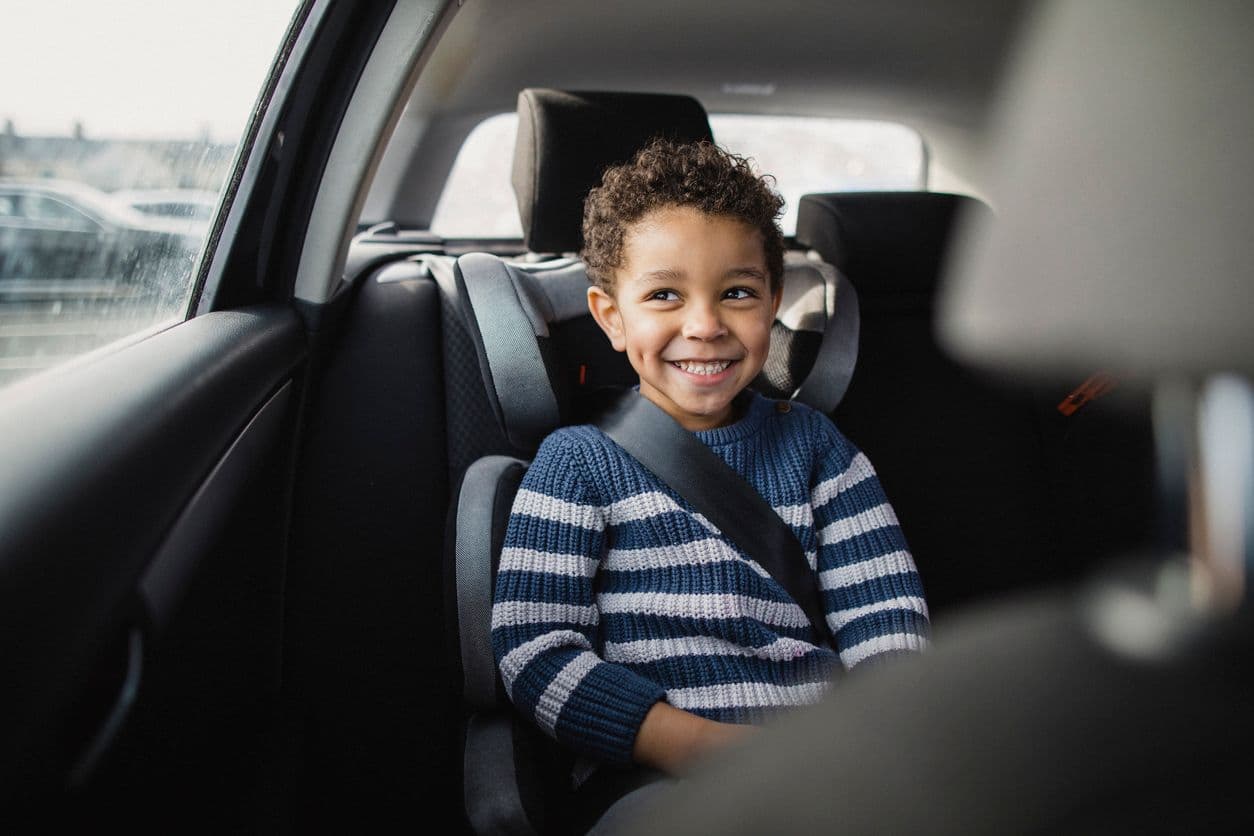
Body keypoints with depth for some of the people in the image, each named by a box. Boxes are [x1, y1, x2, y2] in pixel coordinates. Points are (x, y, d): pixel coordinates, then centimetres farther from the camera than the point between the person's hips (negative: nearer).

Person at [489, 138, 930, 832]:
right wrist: (701, 745, -16)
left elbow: (887, 613, 12)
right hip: (653, 775, -4)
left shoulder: (812, 443, 19)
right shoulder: (579, 461, 8)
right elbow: (532, 650, -3)